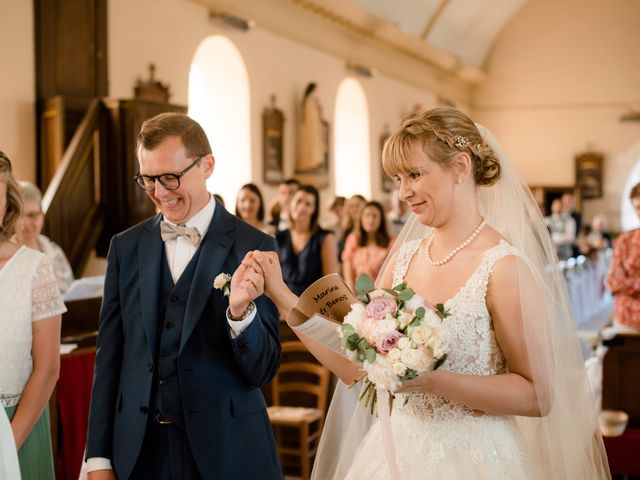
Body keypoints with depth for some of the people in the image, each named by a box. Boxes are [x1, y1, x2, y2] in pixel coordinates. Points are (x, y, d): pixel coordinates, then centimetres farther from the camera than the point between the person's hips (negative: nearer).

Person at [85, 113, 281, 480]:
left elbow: (263, 371, -7)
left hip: (225, 450, -3)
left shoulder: (253, 247, -8)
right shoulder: (126, 247, 3)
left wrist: (240, 311, -25)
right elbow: (109, 357, 6)